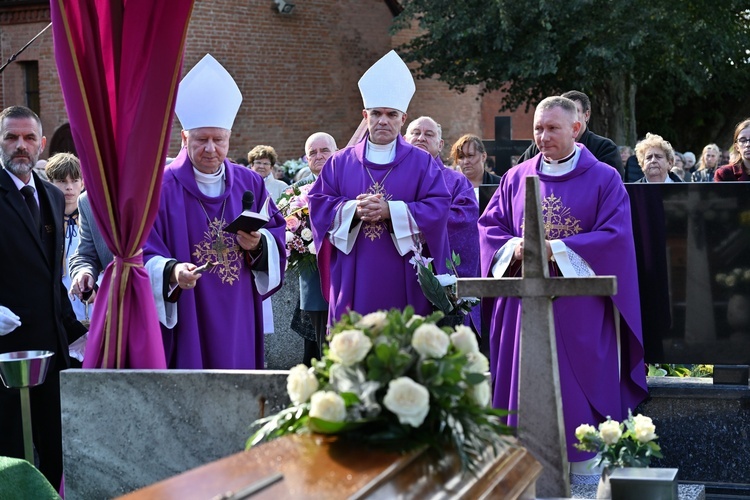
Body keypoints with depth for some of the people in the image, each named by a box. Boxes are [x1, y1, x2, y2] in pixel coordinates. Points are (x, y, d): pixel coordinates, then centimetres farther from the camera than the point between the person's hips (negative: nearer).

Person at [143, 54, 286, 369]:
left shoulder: (250, 184, 9)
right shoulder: (163, 188, -4)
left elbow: (278, 234, 10)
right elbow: (145, 255, -9)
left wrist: (258, 245, -12)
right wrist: (172, 271, -29)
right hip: (185, 324, -4)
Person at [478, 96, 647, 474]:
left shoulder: (604, 179, 1)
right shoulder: (516, 178, 12)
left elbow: (615, 237, -9)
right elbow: (489, 225, 10)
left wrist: (555, 249, -17)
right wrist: (515, 247, -12)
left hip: (579, 312, -3)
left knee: (577, 396, -2)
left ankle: (582, 475, 6)